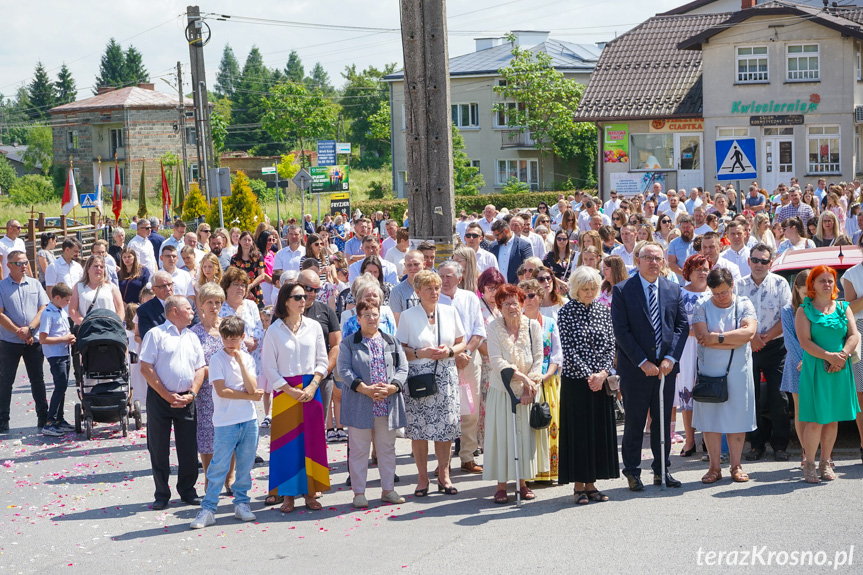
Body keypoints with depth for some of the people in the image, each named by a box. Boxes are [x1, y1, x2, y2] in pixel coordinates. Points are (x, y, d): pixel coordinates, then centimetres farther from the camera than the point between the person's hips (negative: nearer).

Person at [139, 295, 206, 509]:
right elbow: (146, 368, -9)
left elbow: (200, 369, 14)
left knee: (189, 448, 5)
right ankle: (162, 494, 11)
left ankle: (187, 491, 18)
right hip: (160, 398, -4)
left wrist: (191, 394, -3)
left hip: (186, 400, 4)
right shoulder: (156, 334, -3)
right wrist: (167, 395, -12)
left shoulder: (192, 337, 14)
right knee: (159, 449, 2)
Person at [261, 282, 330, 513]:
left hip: (311, 388, 2)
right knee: (287, 440, -2)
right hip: (285, 390, -2)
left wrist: (312, 386, -6)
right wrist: (290, 390, -10)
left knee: (312, 439, 2)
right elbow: (268, 366, -3)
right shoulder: (274, 330, -2)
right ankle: (288, 495, 5)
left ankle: (309, 492, 10)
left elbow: (322, 361, 8)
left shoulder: (314, 326, 6)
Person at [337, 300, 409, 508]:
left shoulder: (392, 342, 12)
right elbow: (344, 370, -7)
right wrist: (366, 389, -19)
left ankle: (388, 489, 19)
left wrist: (391, 388, -13)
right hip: (360, 406, -3)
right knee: (359, 449, 1)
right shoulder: (348, 344, 4)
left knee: (387, 448, 10)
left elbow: (403, 368, 5)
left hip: (388, 404, 3)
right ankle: (359, 492, 9)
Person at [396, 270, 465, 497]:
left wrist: (449, 351, -6)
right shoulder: (408, 316, 0)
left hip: (445, 376, 2)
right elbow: (400, 349, 1)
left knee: (446, 426, 1)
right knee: (419, 428, -2)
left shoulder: (449, 312, 8)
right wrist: (420, 353, -15)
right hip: (418, 376, -2)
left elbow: (461, 342, 13)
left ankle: (444, 476, 14)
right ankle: (422, 478, 9)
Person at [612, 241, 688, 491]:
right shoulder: (622, 290, -3)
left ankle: (662, 470, 19)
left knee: (663, 420, 9)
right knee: (634, 421, 1)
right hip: (635, 368, -4)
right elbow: (621, 330, -8)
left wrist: (670, 358, -7)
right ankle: (632, 472, 12)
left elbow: (682, 326, 7)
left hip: (666, 367, 4)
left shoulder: (673, 290, 9)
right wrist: (642, 362, -13)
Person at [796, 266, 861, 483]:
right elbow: (805, 341, -9)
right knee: (815, 421, -7)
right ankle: (809, 465, 4)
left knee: (833, 420, 7)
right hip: (815, 370, -4)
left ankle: (825, 463, 17)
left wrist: (843, 355, -14)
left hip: (840, 370, 4)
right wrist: (829, 356, -20)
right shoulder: (804, 310, 1)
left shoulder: (843, 308, 12)